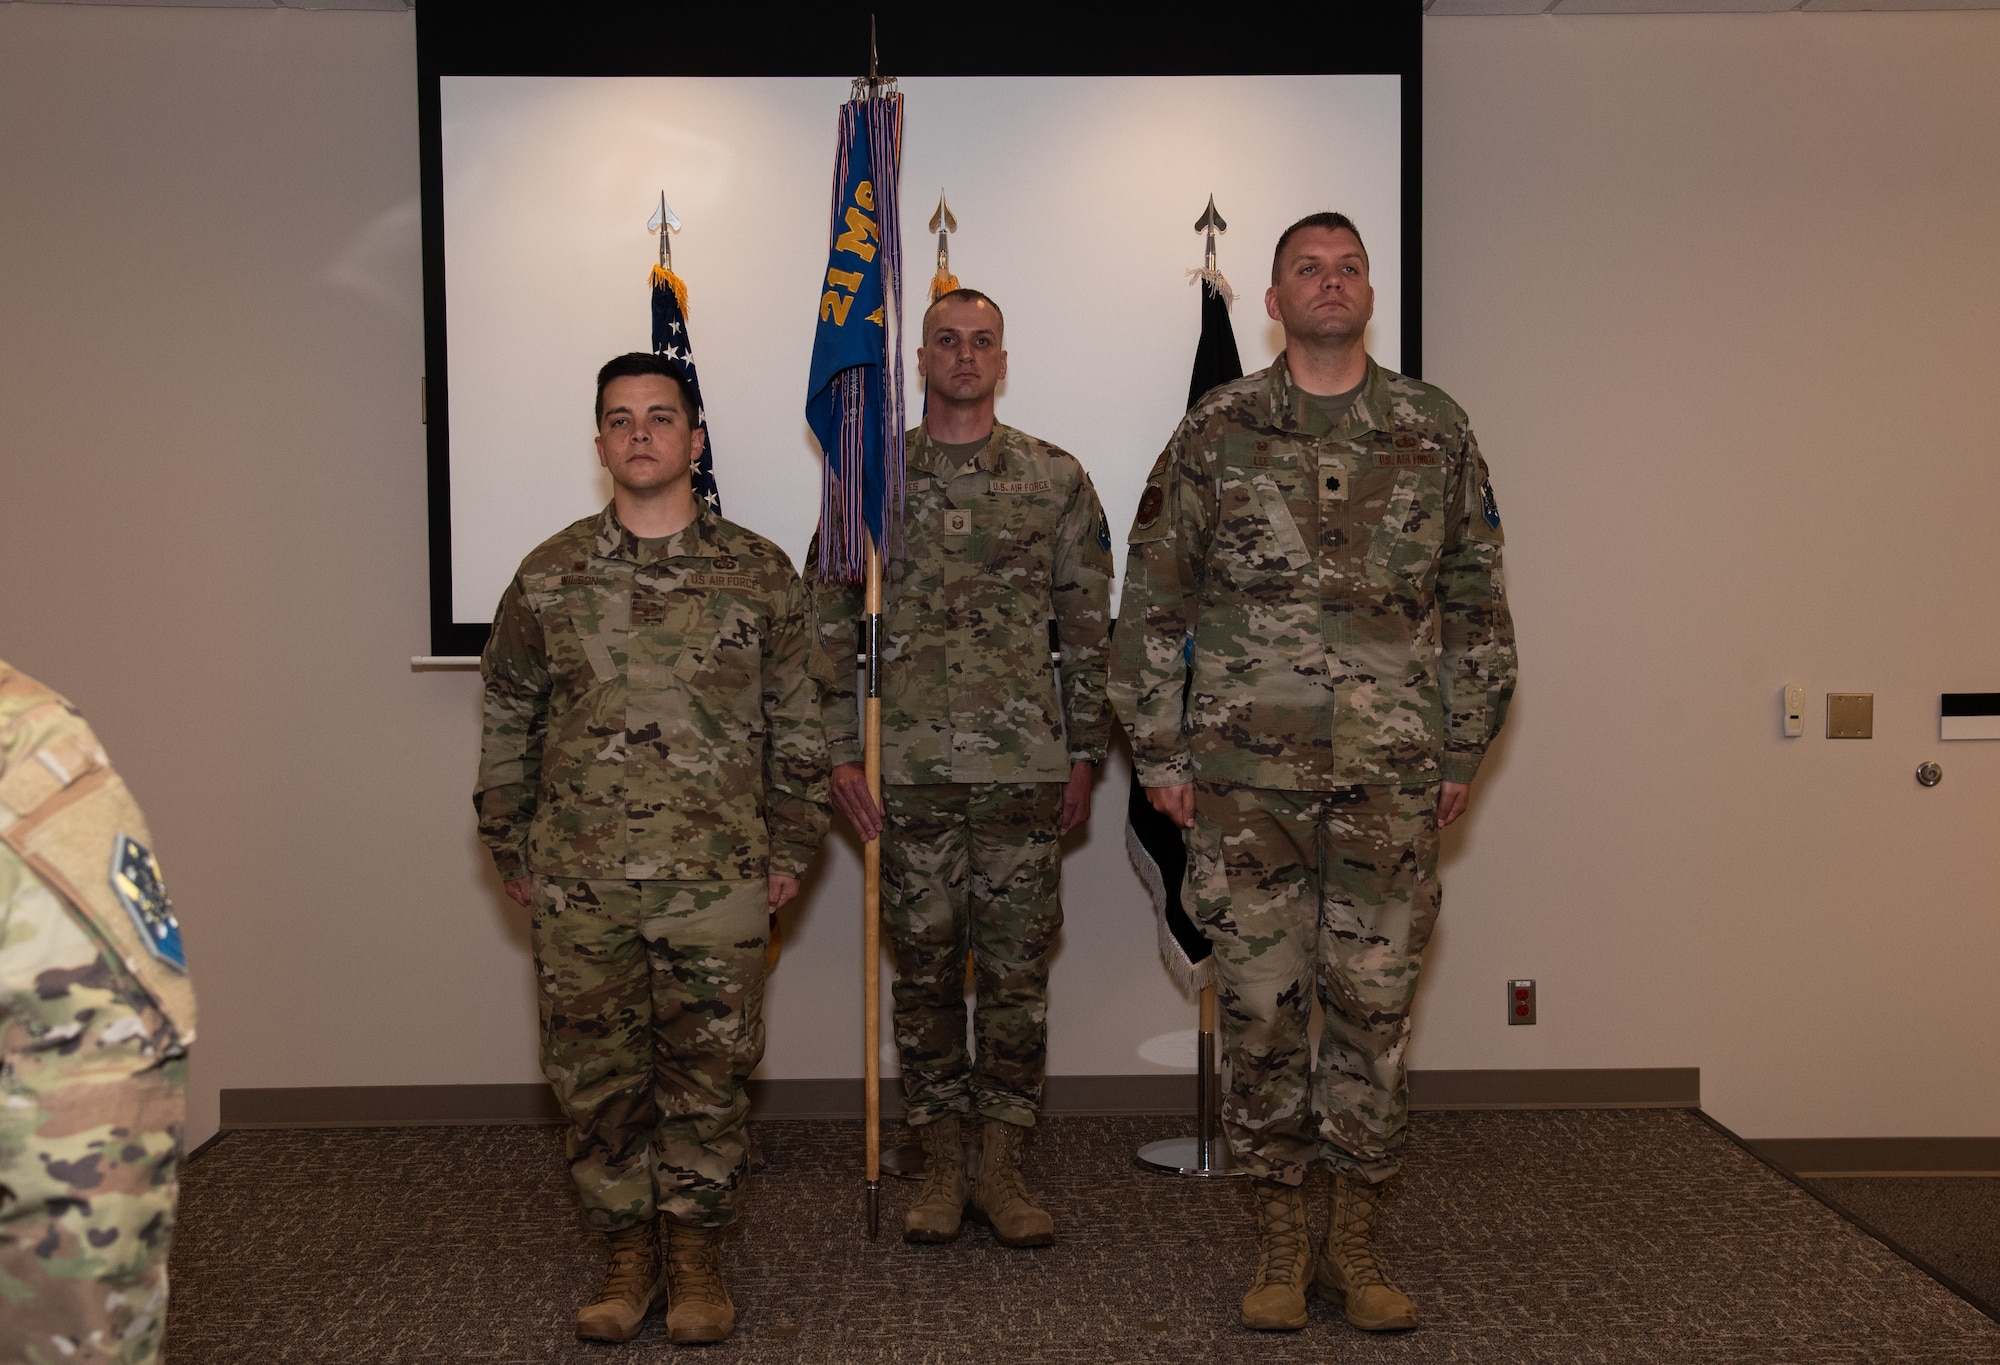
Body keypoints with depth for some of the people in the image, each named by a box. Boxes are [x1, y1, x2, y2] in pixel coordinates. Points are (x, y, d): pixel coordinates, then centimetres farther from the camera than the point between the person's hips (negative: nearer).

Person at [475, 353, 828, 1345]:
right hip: (579, 884, 1)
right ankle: (629, 1254, 24)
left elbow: (796, 724, 7)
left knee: (707, 1076, 6)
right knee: (595, 1076, 7)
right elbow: (507, 723, 11)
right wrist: (511, 850, 8)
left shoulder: (760, 573, 2)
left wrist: (789, 848, 4)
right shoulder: (548, 576, 4)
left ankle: (696, 1257, 22)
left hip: (718, 881, -1)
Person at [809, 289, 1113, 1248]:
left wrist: (1085, 752, 4)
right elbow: (830, 625, 5)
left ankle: (1002, 1169, 17)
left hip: (1025, 766, 0)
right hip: (909, 770, 0)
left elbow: (1089, 626, 8)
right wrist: (840, 752, -1)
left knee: (1018, 969, 4)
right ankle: (941, 1166, 20)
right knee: (925, 969, 7)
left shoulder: (1056, 479, 6)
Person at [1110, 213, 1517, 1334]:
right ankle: (1282, 1242, 20)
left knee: (1375, 1008, 5)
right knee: (1261, 1008, 5)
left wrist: (1465, 749, 7)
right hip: (1246, 778, -1)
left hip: (1392, 780, 1)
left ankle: (1358, 1243, 20)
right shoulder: (1215, 433, 4)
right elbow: (1152, 601, 5)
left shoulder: (1437, 432, 7)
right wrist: (1158, 751, 1)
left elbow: (1478, 601, 11)